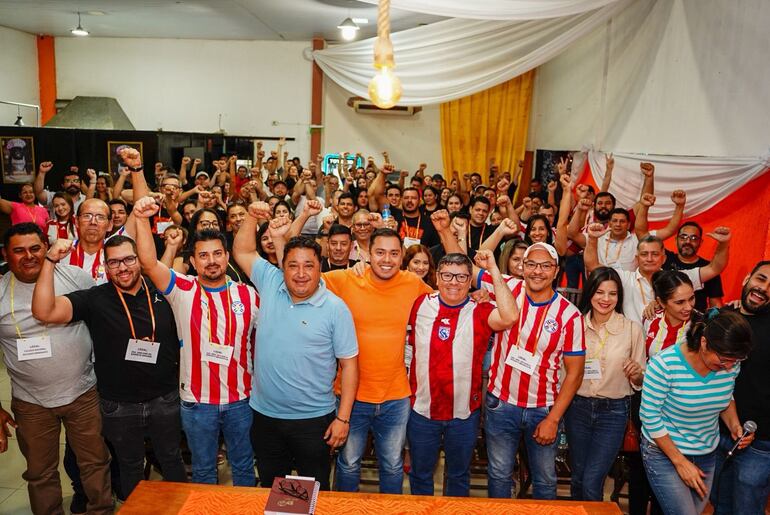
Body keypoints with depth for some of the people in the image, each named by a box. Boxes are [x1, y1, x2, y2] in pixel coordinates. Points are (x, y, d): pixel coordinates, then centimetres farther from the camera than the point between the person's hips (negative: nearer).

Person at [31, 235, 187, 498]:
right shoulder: (94, 299, -10)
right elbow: (44, 311, -23)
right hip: (118, 406, 0)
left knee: (171, 460, 19)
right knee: (130, 466, 21)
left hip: (165, 399, 1)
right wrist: (49, 261, -28)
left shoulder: (162, 293, -5)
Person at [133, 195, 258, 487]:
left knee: (244, 467, 19)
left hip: (240, 398, 1)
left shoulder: (248, 295, -3)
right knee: (203, 469, 19)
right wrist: (142, 220, -33)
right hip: (197, 400, -1)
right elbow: (148, 262, -21)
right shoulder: (182, 290, -7)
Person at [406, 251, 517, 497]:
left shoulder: (480, 312, -11)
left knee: (459, 476, 21)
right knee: (420, 474, 20)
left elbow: (509, 317, -32)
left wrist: (493, 270, -30)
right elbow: (408, 345, 11)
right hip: (421, 409, 2)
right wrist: (406, 384, 8)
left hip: (464, 413, -1)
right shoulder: (421, 304, -4)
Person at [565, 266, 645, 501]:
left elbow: (639, 381, 3)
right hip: (577, 407, 2)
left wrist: (636, 374, -18)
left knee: (592, 483, -4)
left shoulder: (632, 329, -6)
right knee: (577, 479, 16)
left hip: (613, 411, -2)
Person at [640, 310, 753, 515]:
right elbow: (650, 417, -19)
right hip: (663, 452, -5)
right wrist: (680, 462, -15)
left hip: (707, 454, 6)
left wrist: (734, 425, -9)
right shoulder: (664, 364, -28)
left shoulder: (731, 364, -12)